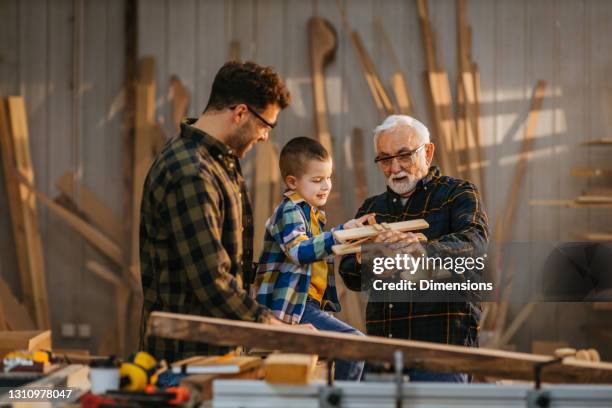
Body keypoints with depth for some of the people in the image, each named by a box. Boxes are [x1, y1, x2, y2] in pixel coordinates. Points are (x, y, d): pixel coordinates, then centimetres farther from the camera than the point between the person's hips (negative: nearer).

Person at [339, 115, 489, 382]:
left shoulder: (458, 194, 3)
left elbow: (474, 241, -18)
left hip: (442, 341, -5)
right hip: (382, 345, 5)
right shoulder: (371, 209, 19)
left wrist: (423, 249, -39)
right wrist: (364, 262, -14)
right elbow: (349, 277, 11)